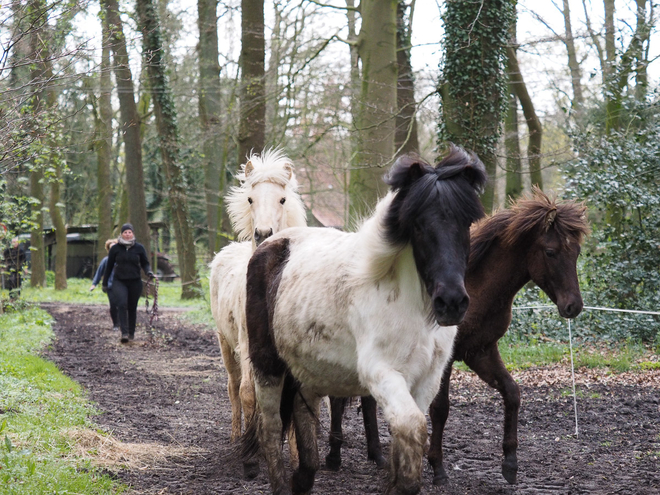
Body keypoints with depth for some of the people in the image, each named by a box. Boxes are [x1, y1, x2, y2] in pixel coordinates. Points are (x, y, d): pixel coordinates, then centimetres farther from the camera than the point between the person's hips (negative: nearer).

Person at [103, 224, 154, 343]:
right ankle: (124, 333, -23)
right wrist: (105, 283, 12)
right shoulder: (115, 248, 1)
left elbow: (145, 263, 11)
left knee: (132, 307, 8)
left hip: (135, 282, 1)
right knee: (122, 304, -20)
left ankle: (131, 332, 25)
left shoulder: (139, 248, 3)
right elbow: (109, 266, 9)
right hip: (119, 281, -1)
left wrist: (148, 271, -11)